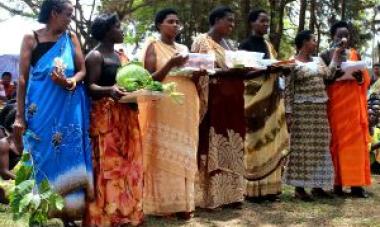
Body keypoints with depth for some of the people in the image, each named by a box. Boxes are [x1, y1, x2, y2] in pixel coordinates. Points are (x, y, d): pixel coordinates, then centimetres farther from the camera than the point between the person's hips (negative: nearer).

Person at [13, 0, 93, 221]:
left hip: (68, 109, 2)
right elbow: (23, 78, -2)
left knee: (68, 156, 1)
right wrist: (20, 116, -7)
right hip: (41, 109, -2)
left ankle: (68, 210, 8)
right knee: (43, 156, 2)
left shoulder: (71, 38, 8)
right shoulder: (31, 38, 1)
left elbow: (83, 70, 9)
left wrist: (71, 82, -15)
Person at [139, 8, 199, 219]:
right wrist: (170, 64, -20)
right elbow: (150, 80, -7)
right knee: (164, 153, -6)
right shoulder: (153, 47, 1)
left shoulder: (184, 48, 18)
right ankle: (164, 203, -1)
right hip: (164, 107, -5)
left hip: (186, 108, 6)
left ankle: (182, 202, 9)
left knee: (184, 153, 4)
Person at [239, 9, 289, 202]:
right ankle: (253, 189, -2)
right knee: (255, 142, -7)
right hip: (254, 98, -7)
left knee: (271, 142, 5)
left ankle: (269, 188, 10)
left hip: (271, 98, 7)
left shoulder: (269, 46, 19)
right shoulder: (245, 45, -3)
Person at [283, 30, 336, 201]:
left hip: (320, 109, 7)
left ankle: (317, 186, 14)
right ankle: (299, 187, 0)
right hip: (302, 110, -6)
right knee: (302, 147, -5)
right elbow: (288, 89, -9)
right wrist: (289, 112, -14)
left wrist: (336, 54, 5)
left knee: (319, 146, 7)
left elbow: (329, 76, 4)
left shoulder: (318, 60, 15)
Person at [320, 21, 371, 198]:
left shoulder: (355, 54, 13)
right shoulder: (325, 55, 3)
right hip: (334, 102, -3)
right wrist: (335, 73, -18)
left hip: (354, 102, 3)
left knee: (356, 140, 0)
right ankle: (337, 182, -1)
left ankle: (356, 183, 1)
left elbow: (365, 78, 14)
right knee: (336, 140, -4)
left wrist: (359, 76, -8)